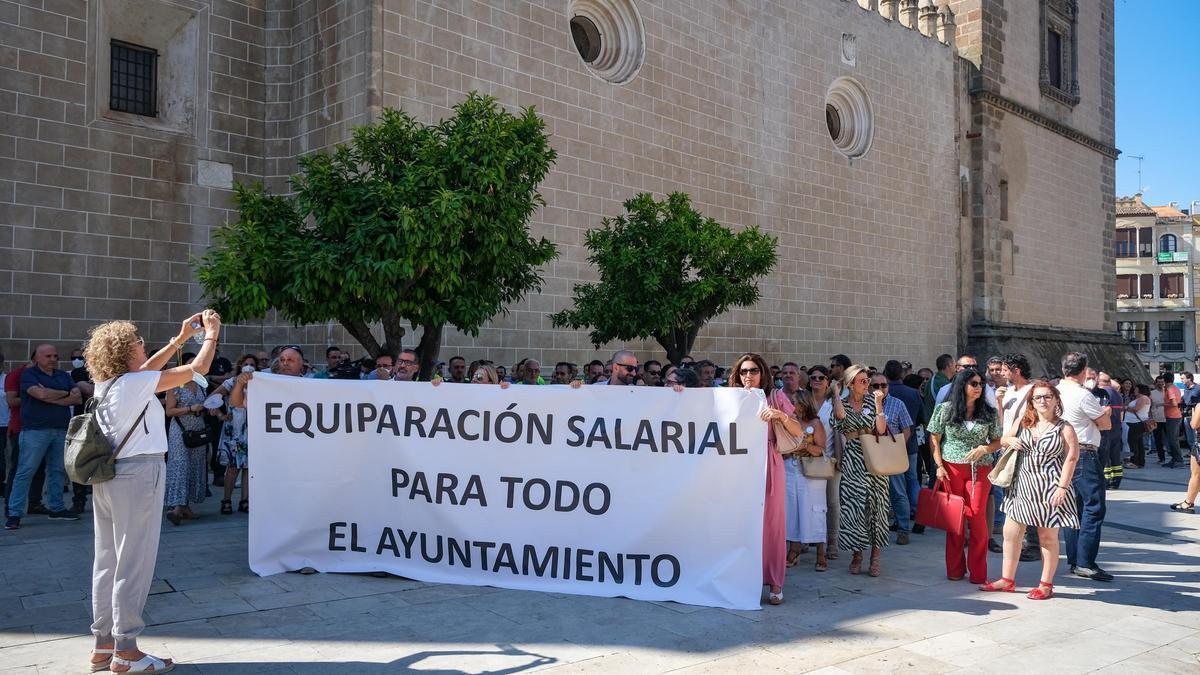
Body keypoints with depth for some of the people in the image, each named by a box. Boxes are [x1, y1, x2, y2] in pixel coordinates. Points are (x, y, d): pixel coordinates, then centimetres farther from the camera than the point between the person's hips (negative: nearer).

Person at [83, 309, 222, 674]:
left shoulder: (106, 383, 8)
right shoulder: (136, 384, -13)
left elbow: (145, 369, 26)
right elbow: (197, 369, -9)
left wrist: (181, 338, 28)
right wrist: (211, 334, 7)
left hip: (107, 476, 9)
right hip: (137, 475, -9)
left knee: (108, 560, 12)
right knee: (134, 562, -2)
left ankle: (103, 644, 20)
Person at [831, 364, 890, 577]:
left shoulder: (871, 401, 5)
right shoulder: (842, 403, 3)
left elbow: (881, 429, -5)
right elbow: (840, 415, -22)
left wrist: (878, 404, -11)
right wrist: (835, 392, -8)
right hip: (852, 461, -1)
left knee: (875, 504, 0)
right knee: (854, 505, -3)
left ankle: (875, 556, 9)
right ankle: (856, 554, 10)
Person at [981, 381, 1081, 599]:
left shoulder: (1064, 428, -5)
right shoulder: (1023, 422, 8)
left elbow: (1071, 458, -10)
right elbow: (1003, 440, 20)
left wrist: (1062, 487, -16)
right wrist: (1010, 440, -4)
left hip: (1049, 489, -5)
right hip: (1022, 485, 5)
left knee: (1048, 537, 5)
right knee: (1011, 532, 6)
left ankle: (1046, 584, 17)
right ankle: (1007, 579, 18)